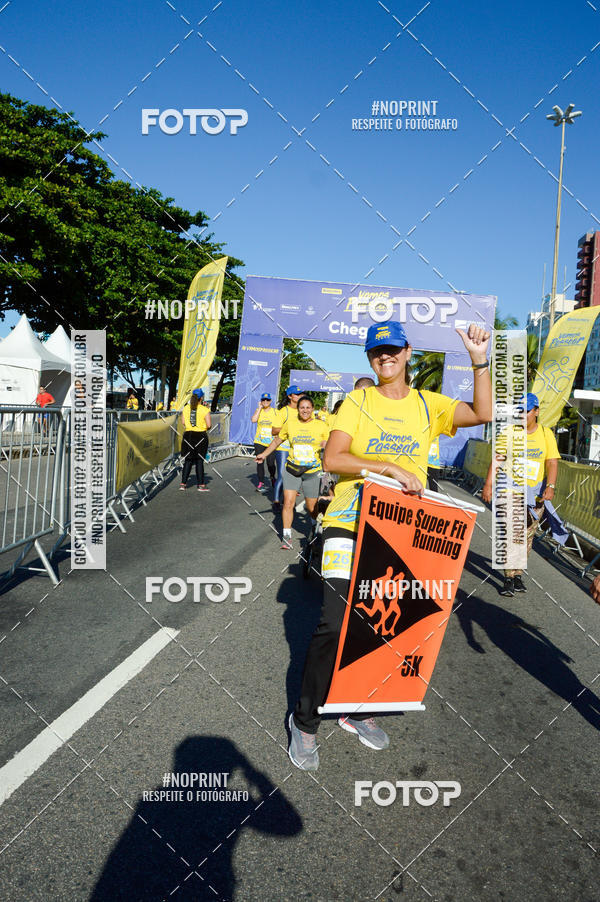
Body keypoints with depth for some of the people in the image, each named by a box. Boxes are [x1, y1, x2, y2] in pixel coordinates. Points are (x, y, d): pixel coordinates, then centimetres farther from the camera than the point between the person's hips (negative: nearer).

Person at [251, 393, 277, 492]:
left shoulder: (275, 412, 4)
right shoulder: (258, 411, 7)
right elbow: (253, 420, -13)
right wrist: (260, 408, -8)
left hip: (271, 442, -1)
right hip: (259, 441, 1)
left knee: (271, 463, -3)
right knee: (260, 462, 0)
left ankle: (272, 478, 25)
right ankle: (261, 483, 9)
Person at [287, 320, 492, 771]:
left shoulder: (427, 405, 7)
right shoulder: (358, 401, 0)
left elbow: (483, 413, -7)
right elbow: (332, 459, -12)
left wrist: (480, 360, -18)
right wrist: (389, 467, -22)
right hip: (350, 525, -3)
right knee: (335, 624, -8)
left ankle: (356, 710, 32)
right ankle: (306, 721, 11)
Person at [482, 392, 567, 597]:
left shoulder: (546, 434, 6)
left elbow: (552, 462, 1)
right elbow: (496, 460, -6)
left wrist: (550, 486, -13)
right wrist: (488, 484, -17)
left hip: (536, 494, 3)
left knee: (527, 538, 8)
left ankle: (517, 574, 23)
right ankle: (509, 578, -4)